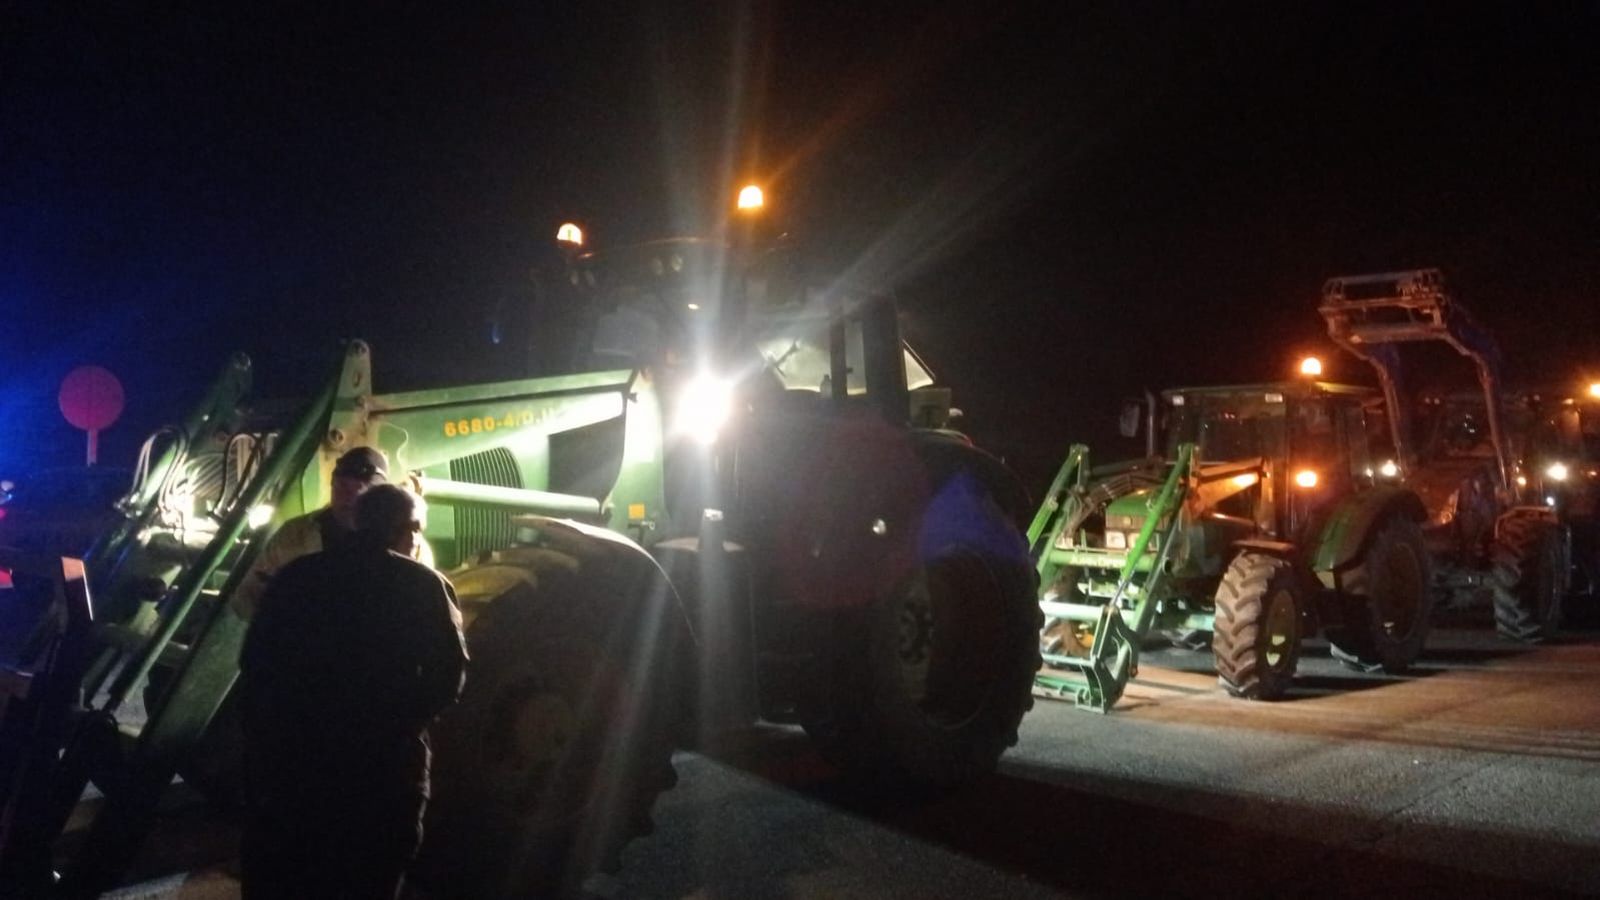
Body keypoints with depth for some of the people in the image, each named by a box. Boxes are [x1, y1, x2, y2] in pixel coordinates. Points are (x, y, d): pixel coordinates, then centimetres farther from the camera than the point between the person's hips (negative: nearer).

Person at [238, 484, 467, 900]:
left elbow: (254, 660, 8)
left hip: (289, 754, 4)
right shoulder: (424, 586, -3)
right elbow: (448, 674, -7)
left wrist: (264, 731, 17)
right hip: (383, 762, -3)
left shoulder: (296, 574, 8)